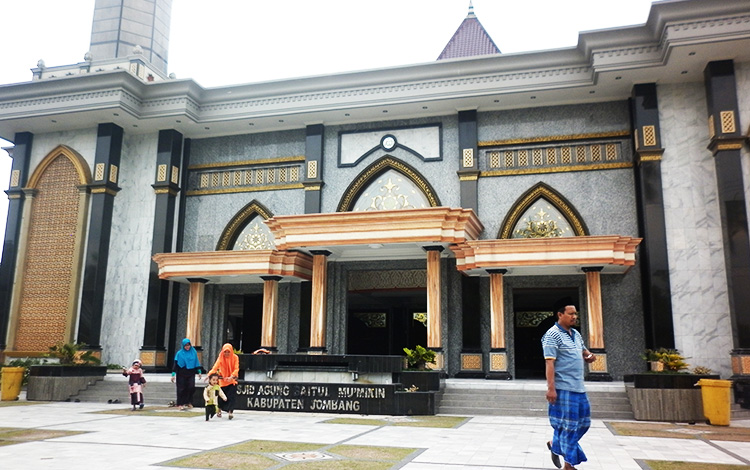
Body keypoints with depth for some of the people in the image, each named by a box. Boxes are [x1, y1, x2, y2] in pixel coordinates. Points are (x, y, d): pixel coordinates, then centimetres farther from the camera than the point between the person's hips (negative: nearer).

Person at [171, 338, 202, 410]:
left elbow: (197, 362, 12)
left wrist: (199, 372, 12)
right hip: (181, 374, -2)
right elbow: (175, 364, -3)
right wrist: (173, 374, -8)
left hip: (191, 373, 2)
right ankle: (181, 404, 12)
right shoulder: (179, 353, -2)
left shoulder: (193, 352, 5)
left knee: (191, 387, -10)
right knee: (182, 389, 0)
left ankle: (188, 402, 10)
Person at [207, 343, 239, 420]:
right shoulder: (221, 358, -5)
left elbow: (236, 369, -13)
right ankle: (219, 410, 29)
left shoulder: (235, 357, -8)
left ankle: (230, 412, -10)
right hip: (222, 380, 1)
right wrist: (209, 374, -31)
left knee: (231, 396, -12)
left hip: (232, 380, -1)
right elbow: (215, 367, -15)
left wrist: (231, 377, -30)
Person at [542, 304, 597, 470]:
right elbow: (549, 363, -17)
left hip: (579, 387, 8)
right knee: (568, 424, -1)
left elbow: (583, 350, 29)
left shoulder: (576, 334, 13)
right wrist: (551, 388, -23)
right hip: (564, 388, -8)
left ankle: (555, 444, 31)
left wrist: (589, 355, 4)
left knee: (583, 421, 13)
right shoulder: (553, 335, -12)